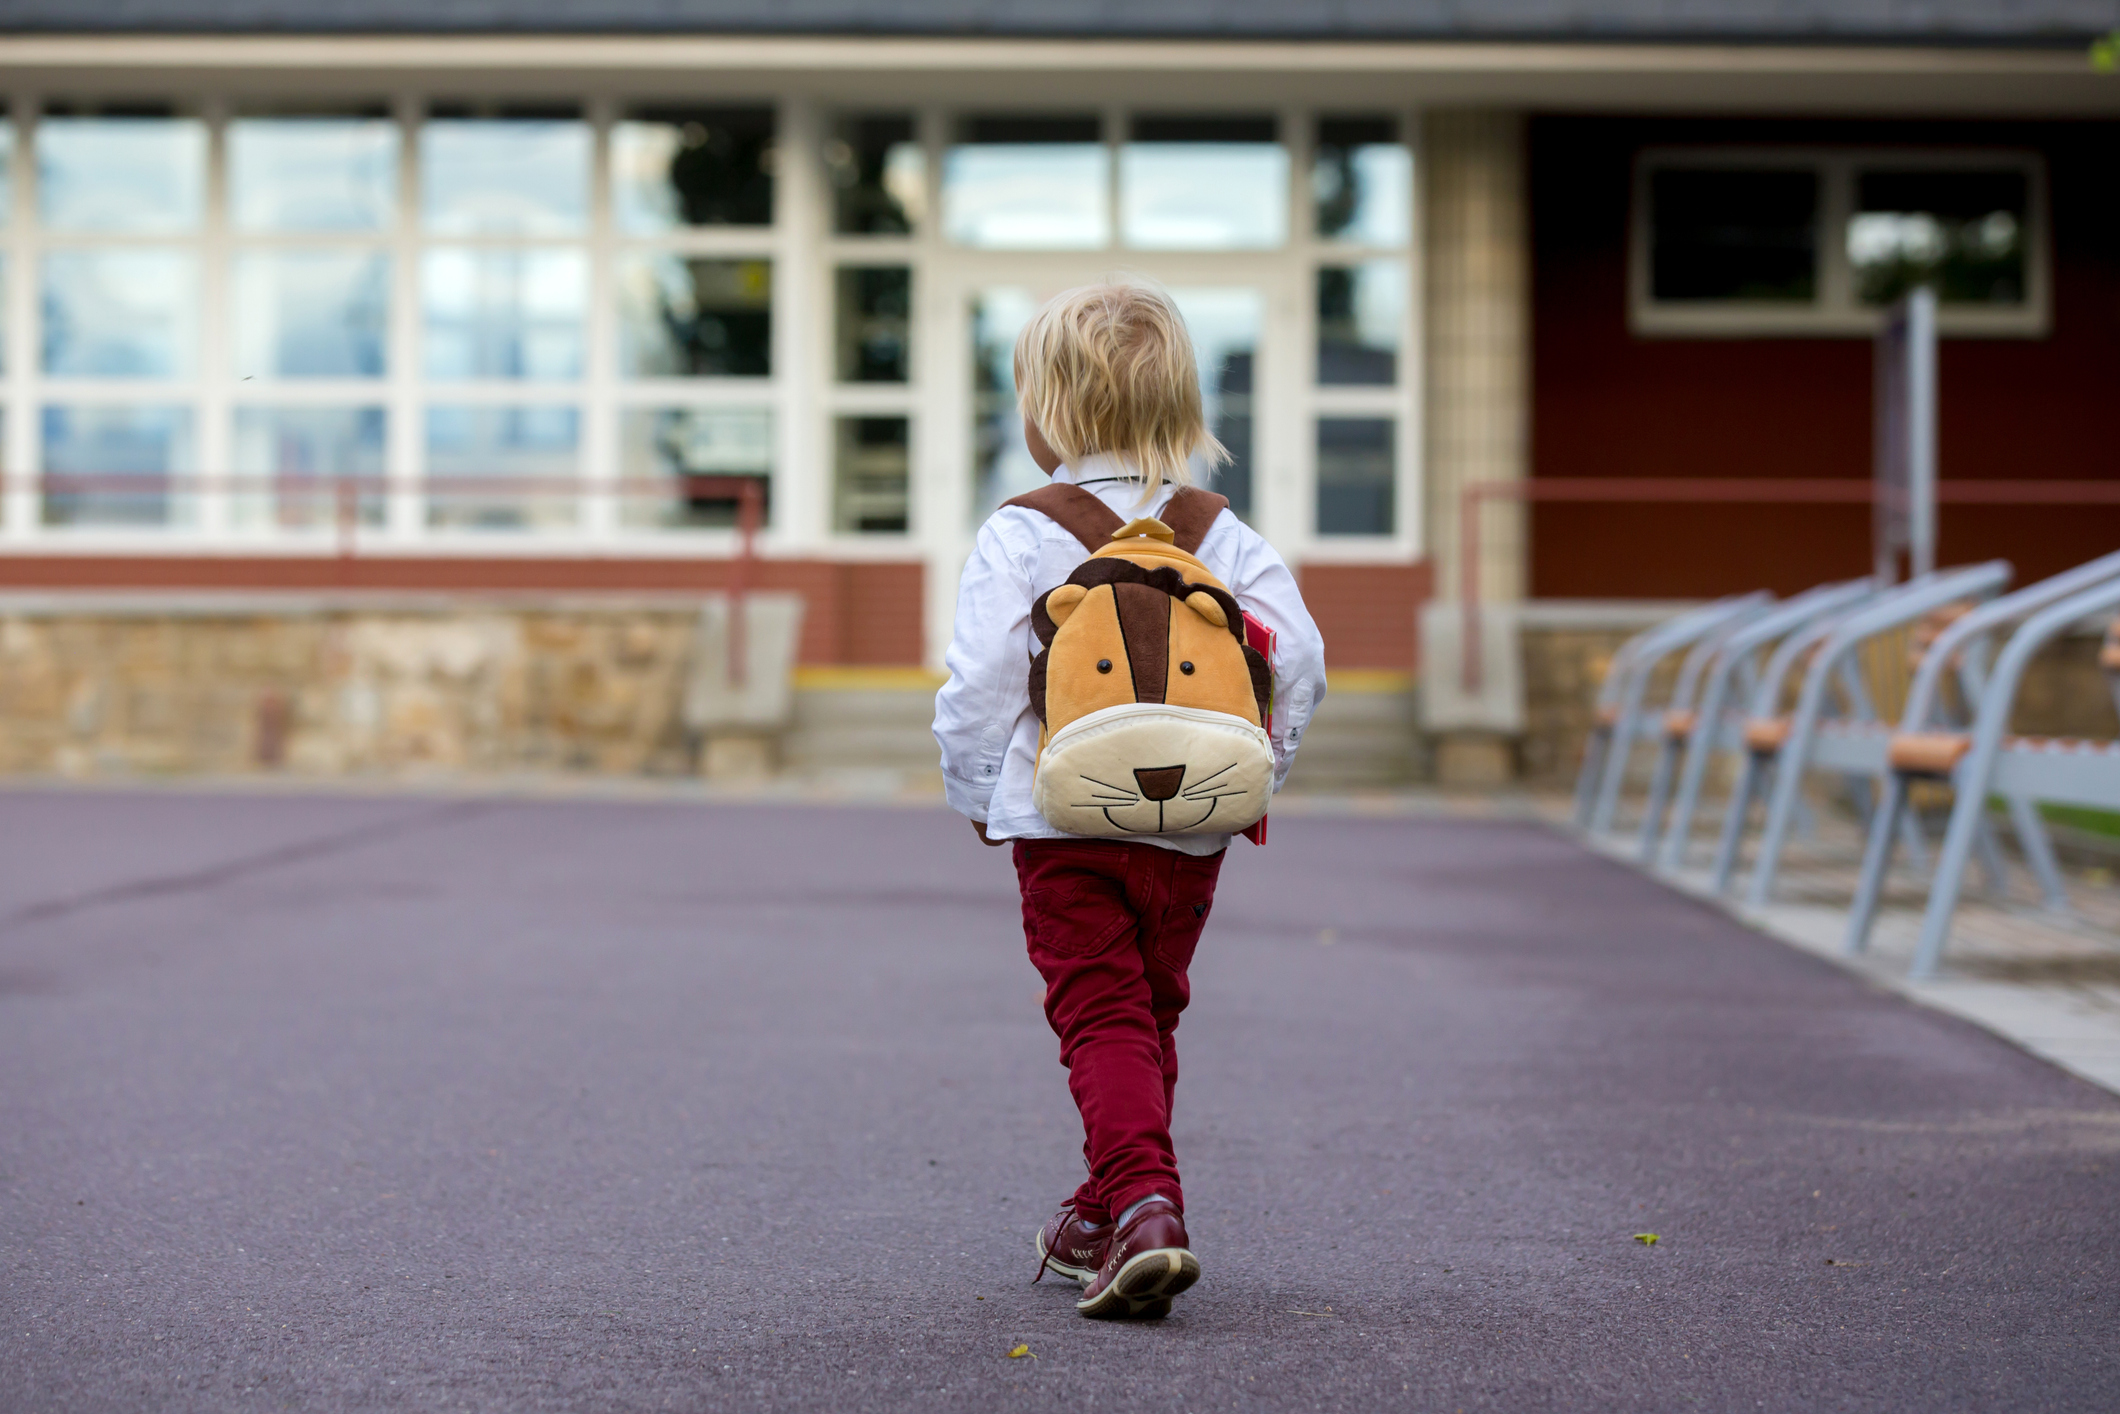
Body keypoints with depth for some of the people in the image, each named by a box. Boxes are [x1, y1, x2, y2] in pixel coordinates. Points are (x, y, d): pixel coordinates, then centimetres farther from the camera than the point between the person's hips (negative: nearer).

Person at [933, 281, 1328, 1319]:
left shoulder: (1021, 535, -6)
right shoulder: (1220, 533, 5)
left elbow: (981, 682, -10)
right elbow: (1298, 658, -1)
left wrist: (977, 795, 5)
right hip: (1193, 829, 4)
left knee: (1103, 1019, -2)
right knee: (1152, 1015, 17)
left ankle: (1144, 1209, -21)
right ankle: (1106, 1218, 28)